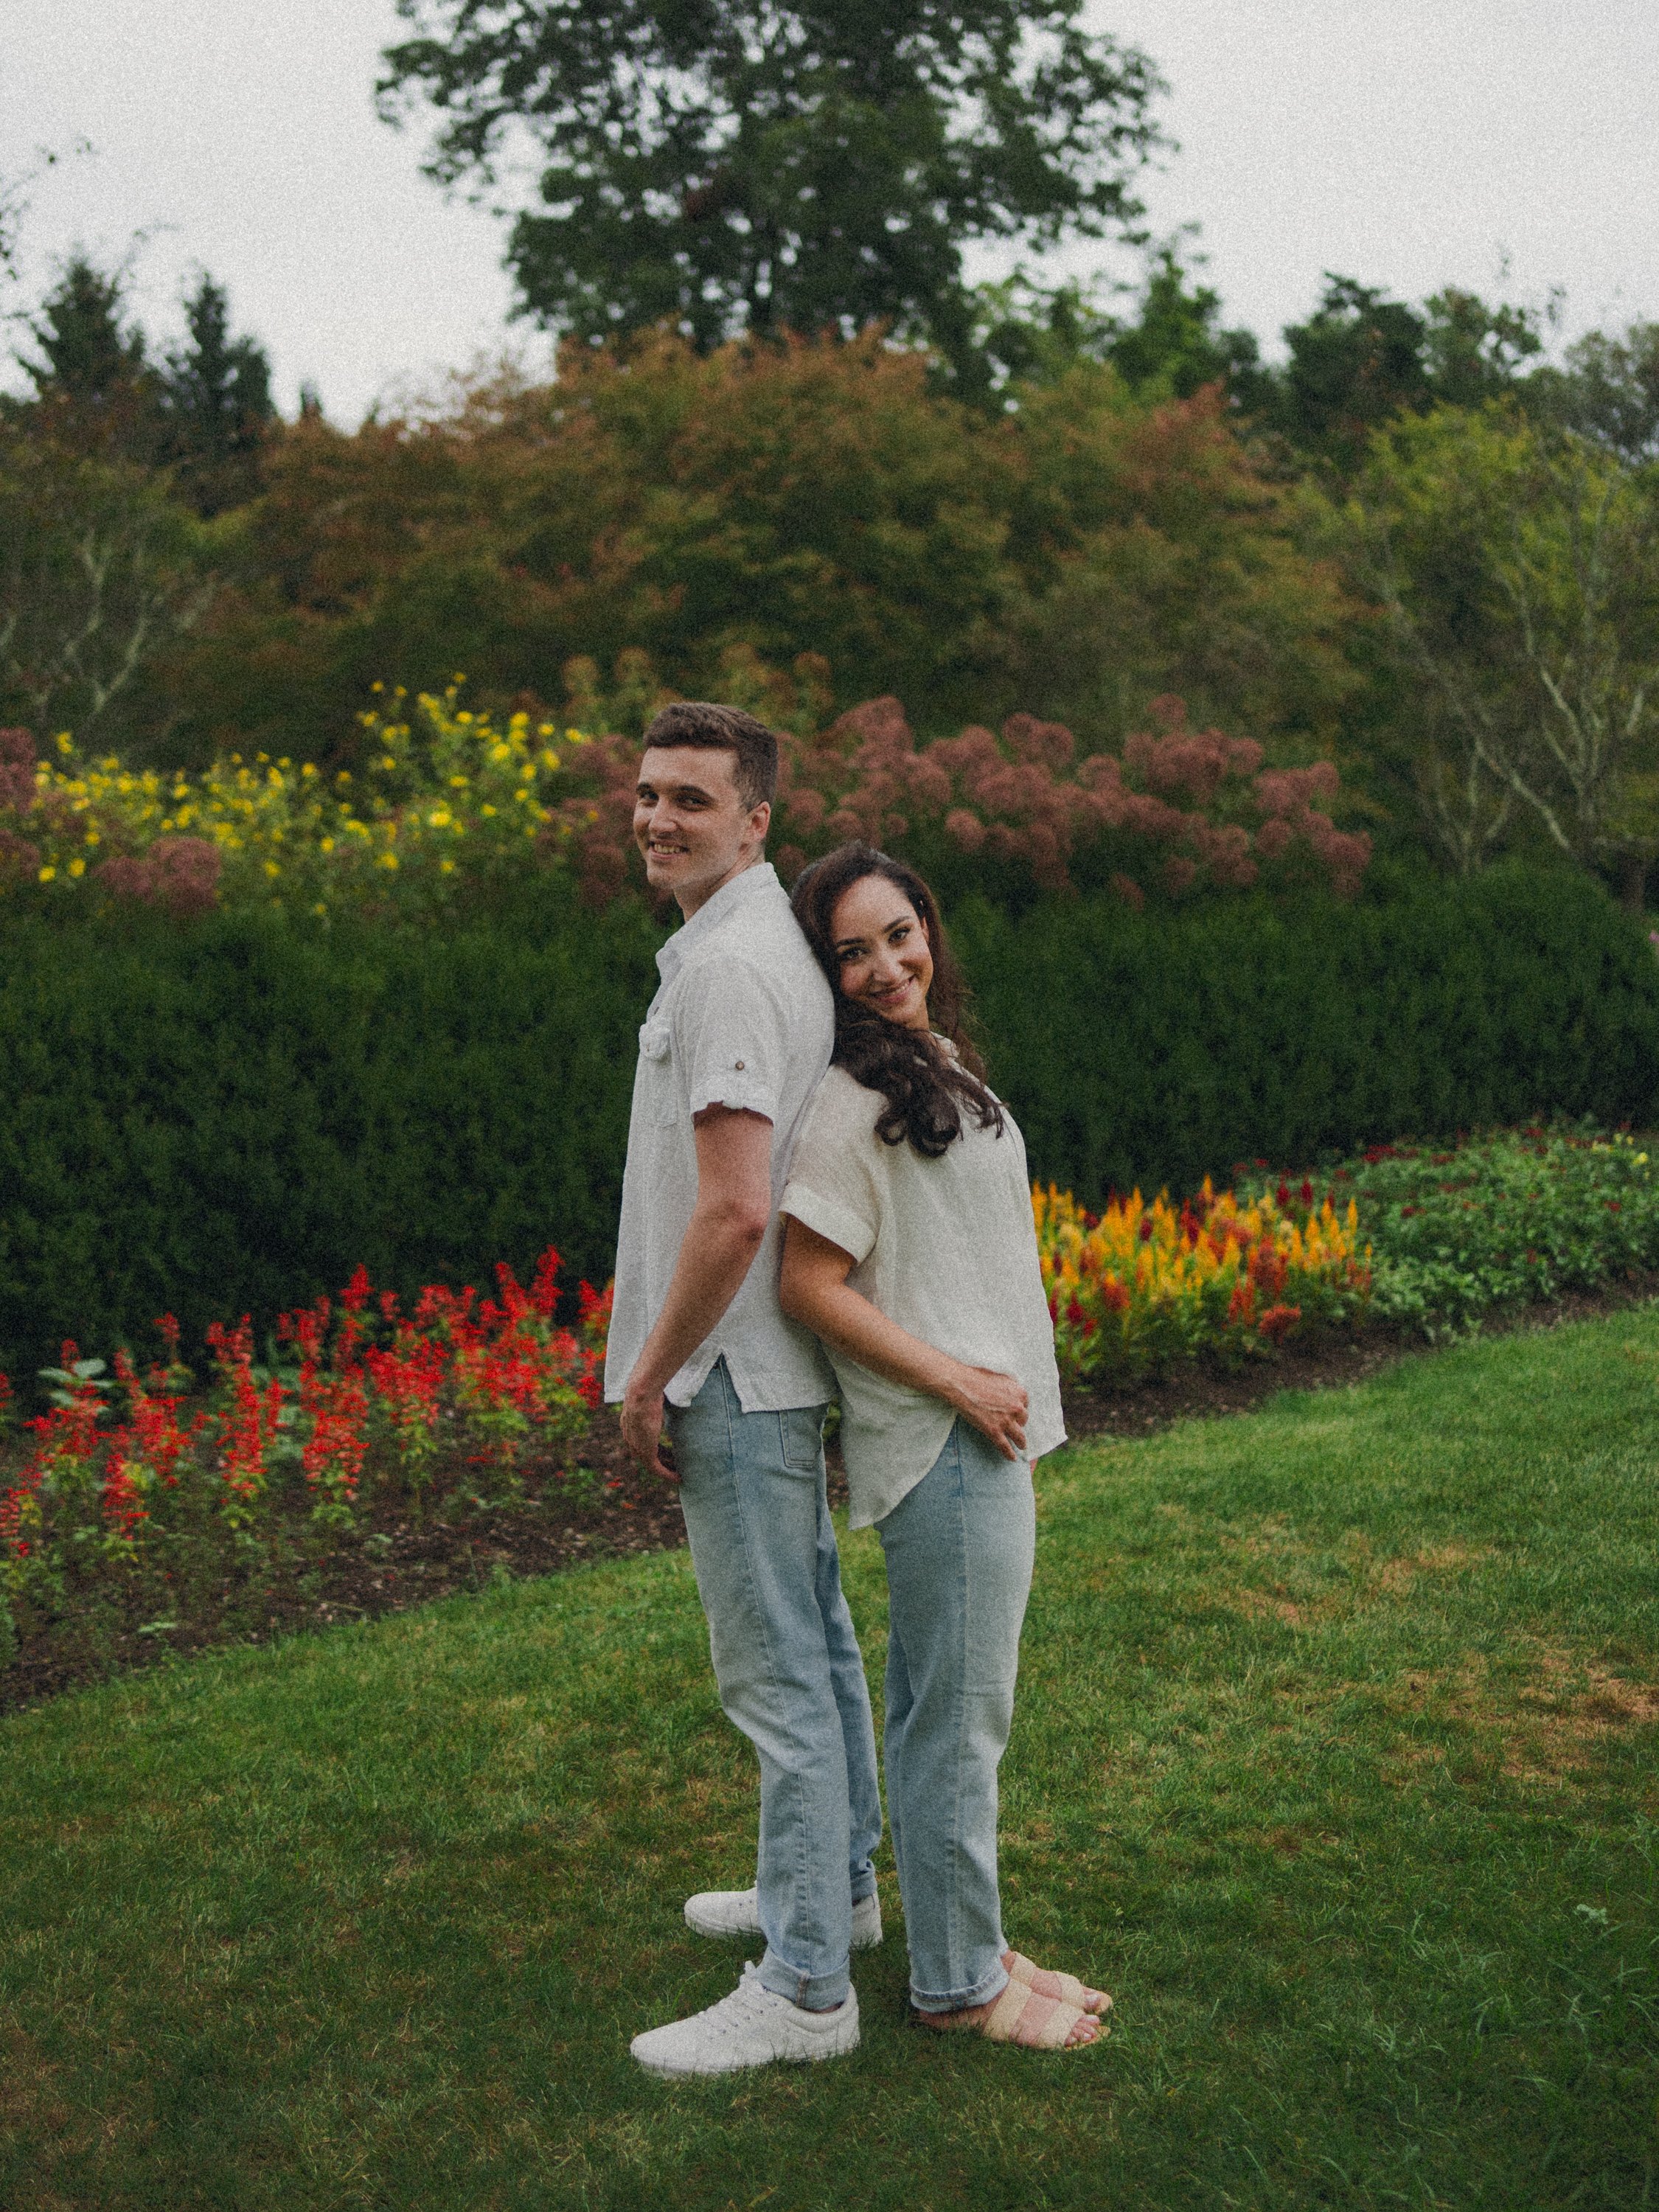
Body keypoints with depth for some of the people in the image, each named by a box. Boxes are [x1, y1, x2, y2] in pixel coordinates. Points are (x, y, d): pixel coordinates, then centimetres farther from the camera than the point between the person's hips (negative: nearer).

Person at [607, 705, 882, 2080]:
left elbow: (735, 1209, -28)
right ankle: (837, 1881, 37)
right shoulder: (774, 943, 13)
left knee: (777, 1670, -4)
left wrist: (650, 1375, -16)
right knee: (814, 1635, 21)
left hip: (735, 1372, -11)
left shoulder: (728, 965, -21)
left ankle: (805, 1988, 5)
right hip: (775, 1362, 11)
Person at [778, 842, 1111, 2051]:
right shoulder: (851, 1100, -16)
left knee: (944, 1711, 18)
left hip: (988, 1433, 9)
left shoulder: (947, 1068, 12)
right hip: (941, 1448, -9)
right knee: (958, 1718, 1)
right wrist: (961, 1384, -17)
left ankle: (968, 1945, 31)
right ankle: (957, 1983, 15)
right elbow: (811, 1285, -19)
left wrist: (1012, 1409, 18)